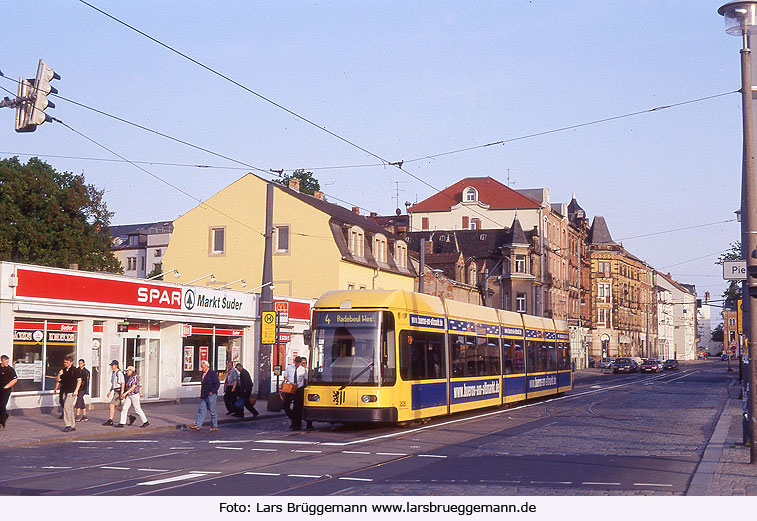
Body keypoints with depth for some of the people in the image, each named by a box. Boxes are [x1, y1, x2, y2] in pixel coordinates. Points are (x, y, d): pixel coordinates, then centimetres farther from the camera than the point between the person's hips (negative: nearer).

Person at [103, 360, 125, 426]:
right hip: (115, 391, 10)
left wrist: (122, 392, -23)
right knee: (118, 406, 12)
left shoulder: (119, 373, -14)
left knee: (112, 405, -12)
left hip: (119, 392, -10)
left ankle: (110, 421, -9)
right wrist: (110, 391, 22)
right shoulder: (113, 373, 16)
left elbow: (123, 383, -18)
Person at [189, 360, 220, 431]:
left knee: (212, 411, 0)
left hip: (211, 395, -8)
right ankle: (197, 425, -1)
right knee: (201, 410, 2)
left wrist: (212, 392, -15)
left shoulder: (212, 373, -9)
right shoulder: (204, 374, 14)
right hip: (204, 396, 8)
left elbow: (217, 383, -13)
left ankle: (214, 426, 10)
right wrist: (201, 393, 15)